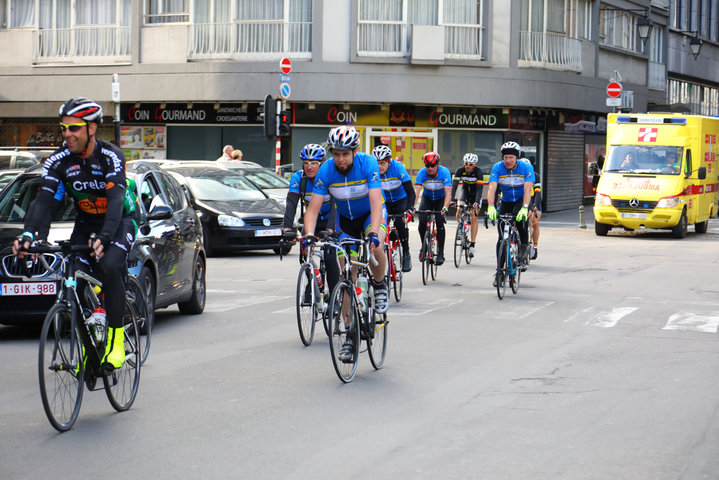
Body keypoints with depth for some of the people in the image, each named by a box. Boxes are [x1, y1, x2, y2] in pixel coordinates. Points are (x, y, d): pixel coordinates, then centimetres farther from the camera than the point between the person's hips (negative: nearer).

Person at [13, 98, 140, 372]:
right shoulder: (59, 161, -14)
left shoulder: (111, 156, -26)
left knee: (110, 266, -31)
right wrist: (28, 235, -41)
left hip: (121, 220, -4)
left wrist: (103, 238, -55)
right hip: (85, 224, 5)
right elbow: (44, 201, -23)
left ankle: (116, 340, -23)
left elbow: (115, 200, -38)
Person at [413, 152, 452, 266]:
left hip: (441, 199, -2)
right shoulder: (422, 173, -25)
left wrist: (445, 208, -52)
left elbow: (448, 192, -37)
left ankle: (441, 253, -13)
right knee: (422, 221, -19)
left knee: (439, 221, -23)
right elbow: (416, 191, -34)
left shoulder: (444, 172, -29)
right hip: (427, 198, 2)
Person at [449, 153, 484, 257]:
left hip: (475, 194, -2)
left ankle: (472, 245, -6)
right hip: (465, 191, 2)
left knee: (474, 217, -12)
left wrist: (477, 203, -50)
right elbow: (454, 186, -30)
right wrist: (451, 200, -44)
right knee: (459, 209, -26)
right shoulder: (460, 170, -23)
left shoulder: (478, 172, -28)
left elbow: (479, 189, -35)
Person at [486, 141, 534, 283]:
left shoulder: (526, 168, -21)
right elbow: (492, 188, -27)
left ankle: (524, 246, -15)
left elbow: (528, 190, -31)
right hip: (506, 201, 2)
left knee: (519, 217, -36)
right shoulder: (498, 168, -17)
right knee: (502, 237, -4)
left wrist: (524, 208, -46)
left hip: (521, 200, -2)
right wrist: (491, 206, -44)